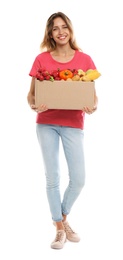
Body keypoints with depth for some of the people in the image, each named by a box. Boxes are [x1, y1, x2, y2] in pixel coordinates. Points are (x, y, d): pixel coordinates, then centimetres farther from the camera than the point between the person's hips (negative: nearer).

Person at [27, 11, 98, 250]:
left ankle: (62, 217, 28)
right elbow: (31, 94, 3)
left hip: (73, 124, 1)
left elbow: (93, 94, 4)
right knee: (52, 178, 1)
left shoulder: (84, 59, 2)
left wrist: (93, 107, -17)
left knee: (78, 179, -1)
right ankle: (59, 228, 20)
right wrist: (34, 105, -19)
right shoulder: (41, 59, 1)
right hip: (46, 123, 0)